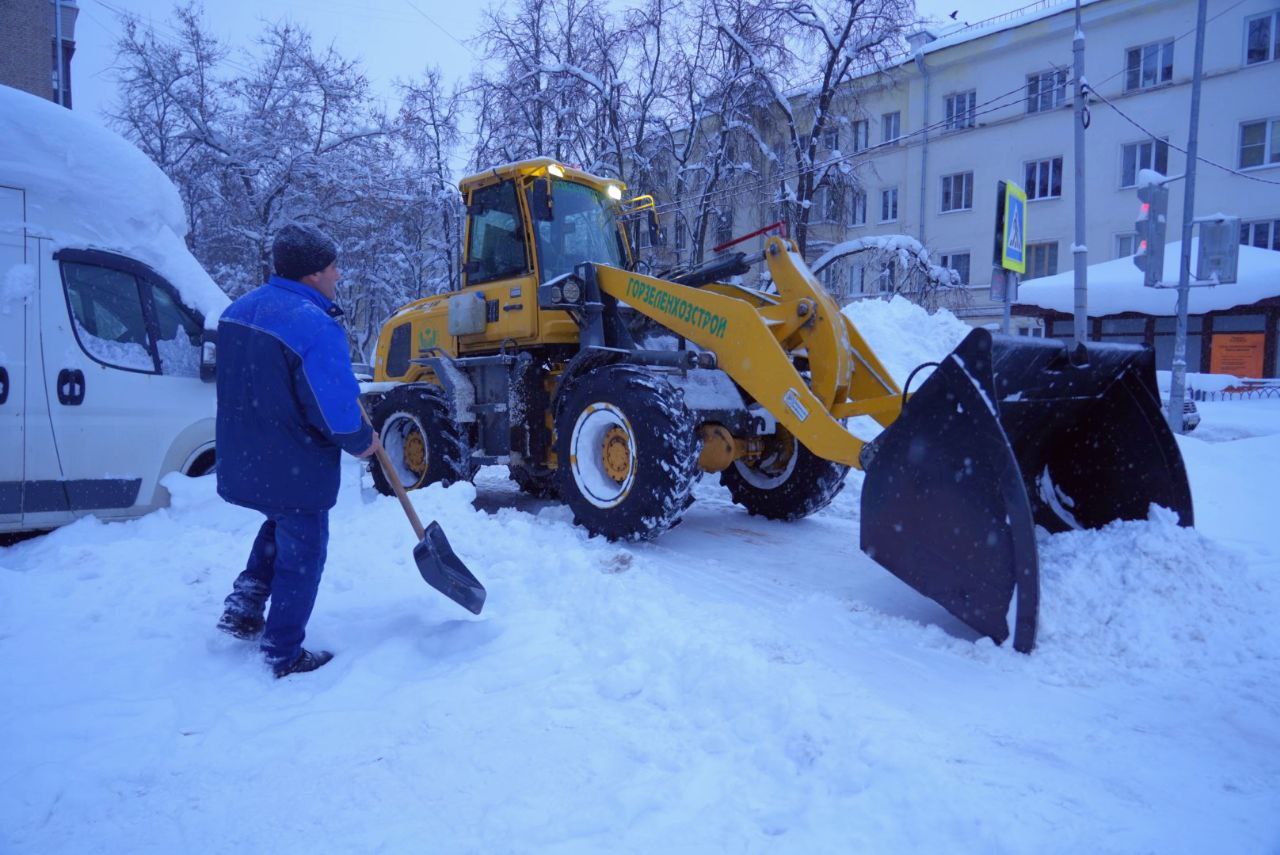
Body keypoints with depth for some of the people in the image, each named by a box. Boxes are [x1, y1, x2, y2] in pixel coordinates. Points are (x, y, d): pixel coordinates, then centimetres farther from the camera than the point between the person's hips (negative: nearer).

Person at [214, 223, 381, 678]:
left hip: (241, 464, 8)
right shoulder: (315, 326, -26)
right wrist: (362, 442, -8)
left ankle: (246, 603, 26)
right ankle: (284, 655, 23)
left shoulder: (239, 310, 3)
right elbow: (336, 411, -27)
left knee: (281, 524, 34)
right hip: (294, 472, -8)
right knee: (301, 557, 10)